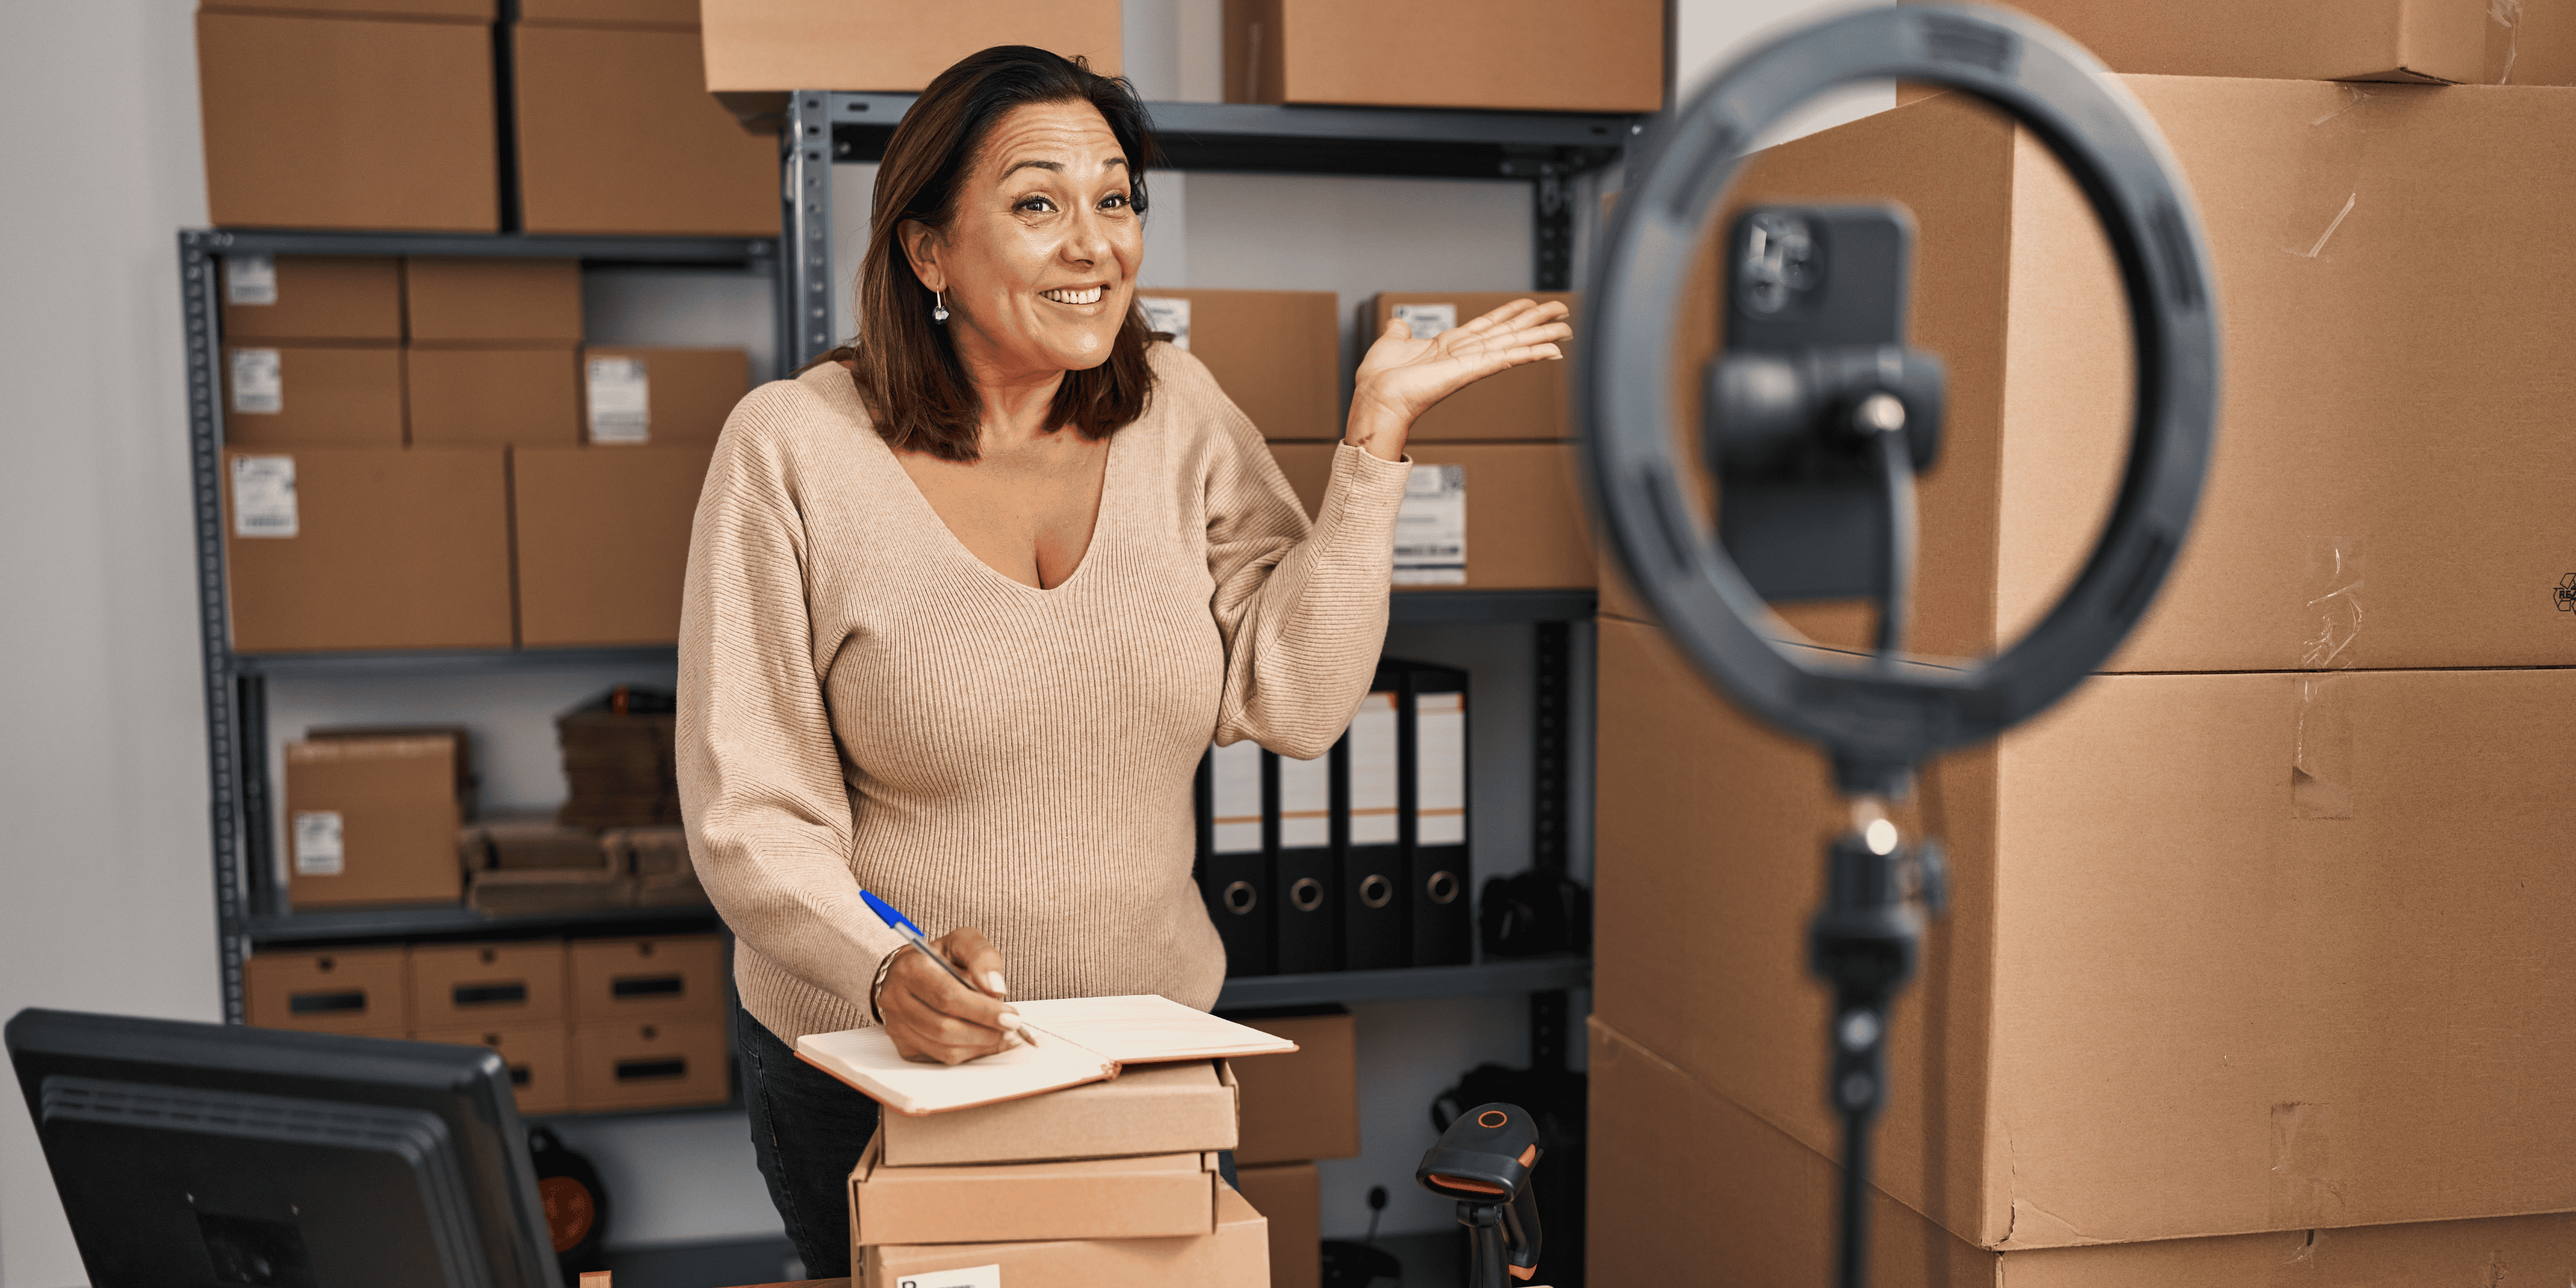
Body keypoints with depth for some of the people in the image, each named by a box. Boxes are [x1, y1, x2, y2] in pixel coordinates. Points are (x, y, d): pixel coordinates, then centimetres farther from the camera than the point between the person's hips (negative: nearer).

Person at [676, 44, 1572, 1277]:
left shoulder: (1177, 412, -5)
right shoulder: (793, 448, -14)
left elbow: (1294, 700, -12)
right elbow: (749, 809, -15)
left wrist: (1374, 436, -15)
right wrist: (886, 975, -32)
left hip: (1152, 1042, 3)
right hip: (871, 1063, -3)